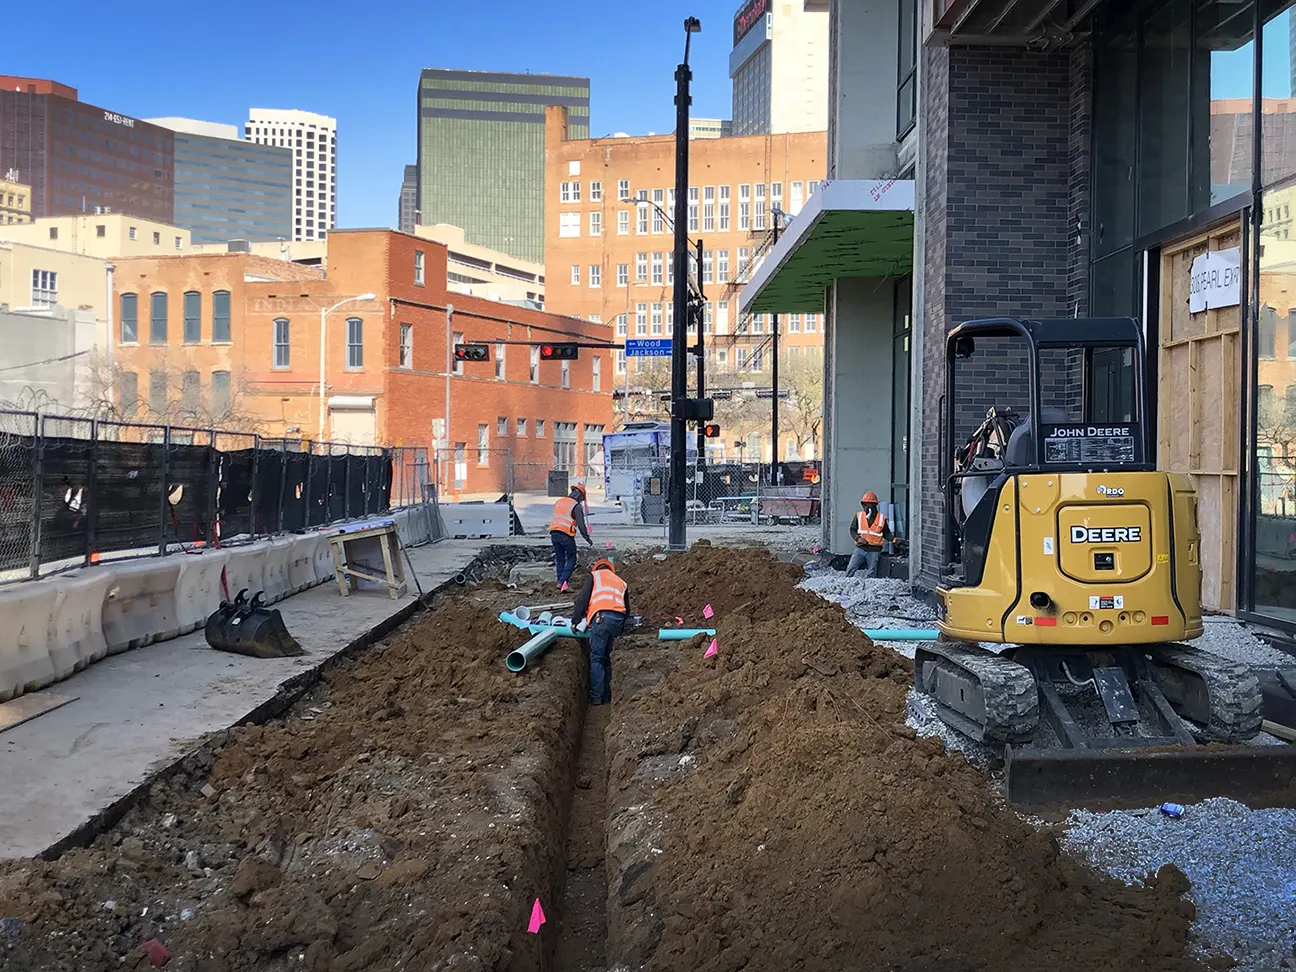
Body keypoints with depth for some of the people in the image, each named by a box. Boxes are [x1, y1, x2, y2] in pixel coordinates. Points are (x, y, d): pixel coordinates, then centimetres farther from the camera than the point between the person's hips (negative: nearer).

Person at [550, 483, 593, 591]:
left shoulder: (559, 502, 15)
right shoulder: (577, 506, -6)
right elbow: (581, 525, -11)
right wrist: (587, 538, -3)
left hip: (554, 533, 6)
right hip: (566, 535, -6)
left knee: (559, 559, 15)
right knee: (571, 559, 5)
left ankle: (560, 582, 14)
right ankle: (562, 582, -6)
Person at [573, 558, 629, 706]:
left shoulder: (594, 576, 17)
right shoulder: (621, 582, 31)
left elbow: (582, 599, 5)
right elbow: (627, 609, 27)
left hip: (602, 617, -5)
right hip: (618, 619, 5)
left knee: (596, 659, -4)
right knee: (606, 658, 15)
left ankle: (596, 697, -9)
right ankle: (606, 696, 14)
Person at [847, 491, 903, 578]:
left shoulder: (882, 518, 1)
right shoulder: (858, 516, 2)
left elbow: (886, 533, 10)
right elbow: (852, 530, 4)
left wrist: (894, 539, -6)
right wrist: (858, 538, -13)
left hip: (874, 551, 0)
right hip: (860, 549, 0)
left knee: (871, 574, 7)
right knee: (851, 568, -5)